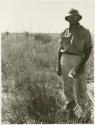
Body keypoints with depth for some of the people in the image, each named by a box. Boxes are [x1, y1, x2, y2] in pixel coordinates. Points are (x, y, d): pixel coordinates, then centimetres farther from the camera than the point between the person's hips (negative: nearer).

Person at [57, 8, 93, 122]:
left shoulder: (85, 32, -2)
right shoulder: (64, 33, 8)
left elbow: (89, 49, -5)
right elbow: (60, 50, 12)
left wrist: (82, 65, -16)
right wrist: (59, 66, 6)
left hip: (79, 61, -3)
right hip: (65, 60, 3)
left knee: (80, 89, -6)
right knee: (68, 88, 11)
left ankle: (87, 110, 21)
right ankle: (71, 109, 34)